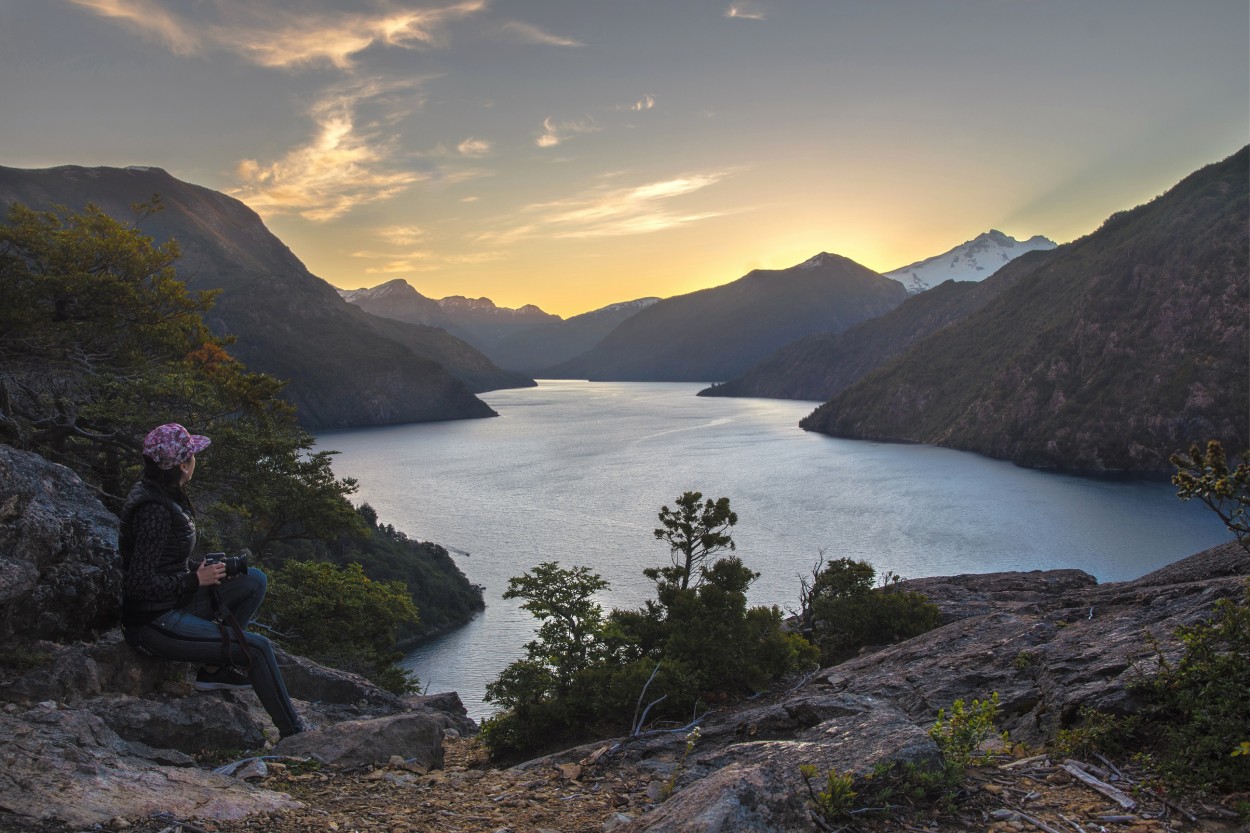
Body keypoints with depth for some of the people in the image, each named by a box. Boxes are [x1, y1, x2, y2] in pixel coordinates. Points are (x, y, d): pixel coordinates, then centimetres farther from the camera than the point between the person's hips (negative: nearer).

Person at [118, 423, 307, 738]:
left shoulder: (160, 494, 6)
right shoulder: (155, 510, -24)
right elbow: (139, 582, -26)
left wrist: (202, 567, 6)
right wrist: (195, 579, -16)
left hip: (173, 604, 10)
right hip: (153, 625, -10)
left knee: (255, 580, 9)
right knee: (258, 648, -11)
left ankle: (214, 668, 7)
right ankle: (293, 733, 2)